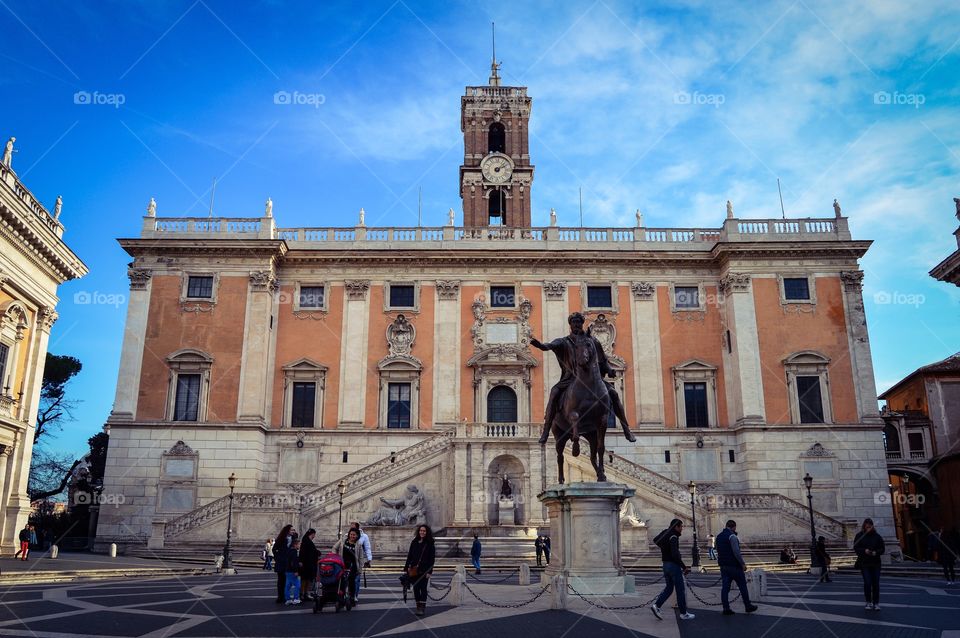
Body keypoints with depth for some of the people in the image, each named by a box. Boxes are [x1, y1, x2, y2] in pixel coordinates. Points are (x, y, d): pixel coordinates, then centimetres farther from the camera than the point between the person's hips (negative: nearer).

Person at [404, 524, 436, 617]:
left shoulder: (429, 544, -3)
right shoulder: (414, 542, 8)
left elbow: (432, 558, -5)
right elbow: (410, 555, 11)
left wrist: (429, 571, -11)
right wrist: (407, 567, 3)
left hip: (424, 570, -4)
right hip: (414, 570, 4)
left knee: (423, 588, -3)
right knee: (416, 588, 6)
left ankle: (422, 607, 0)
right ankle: (418, 606, 16)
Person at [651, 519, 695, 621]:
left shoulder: (665, 533, 8)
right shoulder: (673, 537, -19)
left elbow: (655, 540, 27)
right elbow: (675, 555, -25)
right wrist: (684, 567, -19)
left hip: (665, 564, 8)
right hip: (673, 565, -8)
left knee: (669, 587, 15)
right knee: (680, 589, 3)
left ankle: (656, 605, 1)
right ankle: (683, 613, 10)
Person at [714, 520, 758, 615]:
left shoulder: (719, 536, 13)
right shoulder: (732, 536, -13)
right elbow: (736, 552, -20)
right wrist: (743, 564, -15)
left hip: (723, 566, 7)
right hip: (734, 566, -7)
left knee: (725, 587, 4)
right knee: (742, 586, 7)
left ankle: (726, 608, 1)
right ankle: (748, 606, 15)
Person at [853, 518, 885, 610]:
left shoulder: (877, 536, 5)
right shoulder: (859, 536, 2)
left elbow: (882, 548, 5)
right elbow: (856, 548, -1)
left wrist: (876, 552, -14)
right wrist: (864, 551, -18)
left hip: (875, 563, 1)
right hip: (864, 563, -1)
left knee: (876, 583, 1)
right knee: (867, 582, -5)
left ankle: (876, 603, 11)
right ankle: (868, 602, 8)